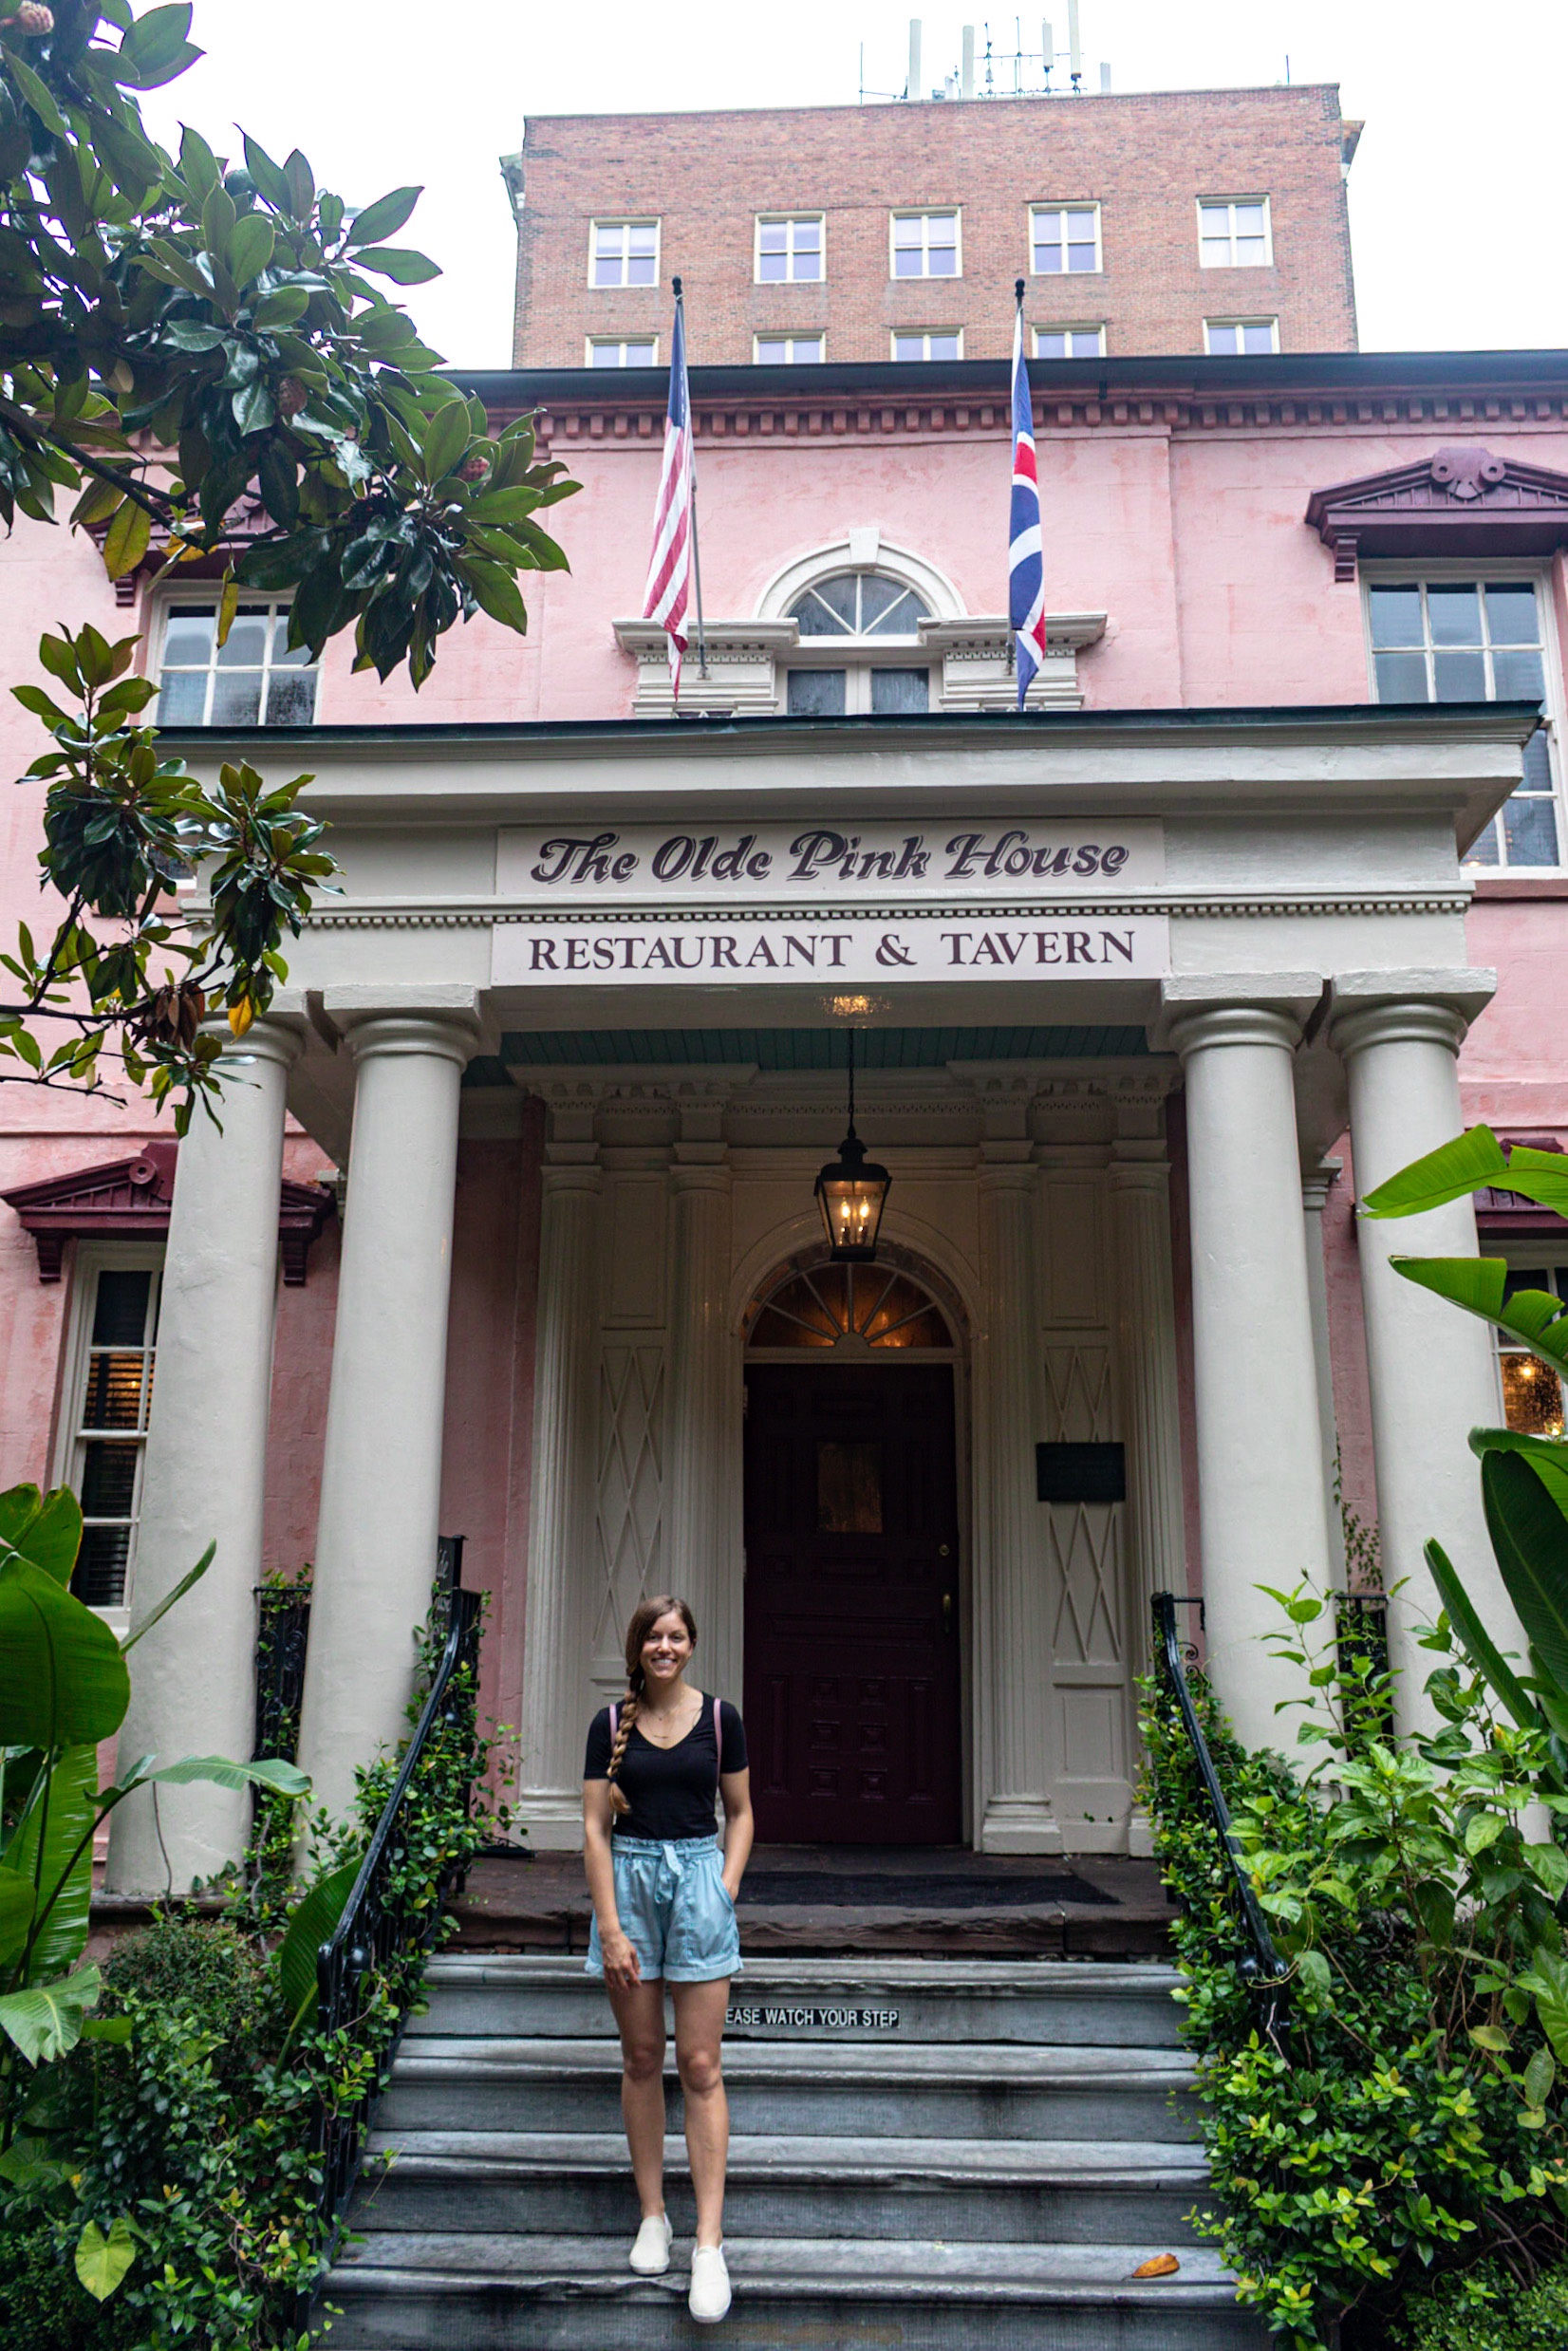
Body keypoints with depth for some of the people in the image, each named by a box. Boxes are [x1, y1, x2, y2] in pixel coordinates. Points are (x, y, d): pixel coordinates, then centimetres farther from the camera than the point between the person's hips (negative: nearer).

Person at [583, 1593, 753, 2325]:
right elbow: (595, 1829, -1)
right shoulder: (610, 1724, 0)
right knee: (641, 2060, 10)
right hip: (629, 1880, 1)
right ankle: (653, 2217, 24)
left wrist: (726, 1892, -3)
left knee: (700, 2066, -1)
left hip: (698, 1880, -1)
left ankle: (708, 2243, 3)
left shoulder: (719, 1718, 1)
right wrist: (611, 1927, -7)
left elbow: (739, 1812, 9)